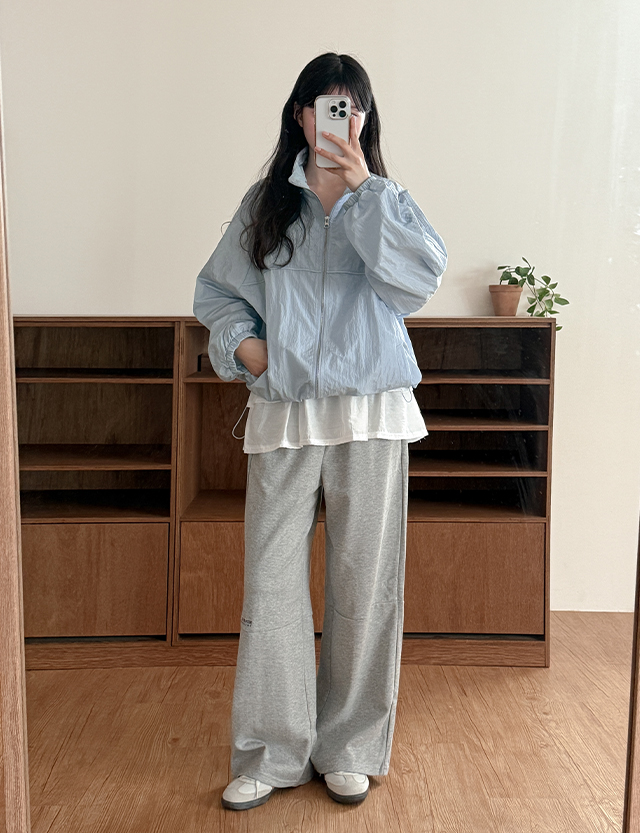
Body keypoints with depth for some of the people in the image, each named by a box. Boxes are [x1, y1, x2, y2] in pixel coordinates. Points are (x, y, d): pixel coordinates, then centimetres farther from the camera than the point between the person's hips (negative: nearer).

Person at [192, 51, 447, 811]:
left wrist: (364, 188, -12)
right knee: (272, 580, 1)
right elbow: (218, 290, 15)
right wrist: (242, 343, -3)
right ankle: (272, 754, 17)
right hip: (283, 414, 1)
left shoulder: (385, 201, 8)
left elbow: (422, 276, -11)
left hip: (371, 413, 0)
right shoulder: (266, 203, 9)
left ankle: (350, 748, 22)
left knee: (364, 581, 4)